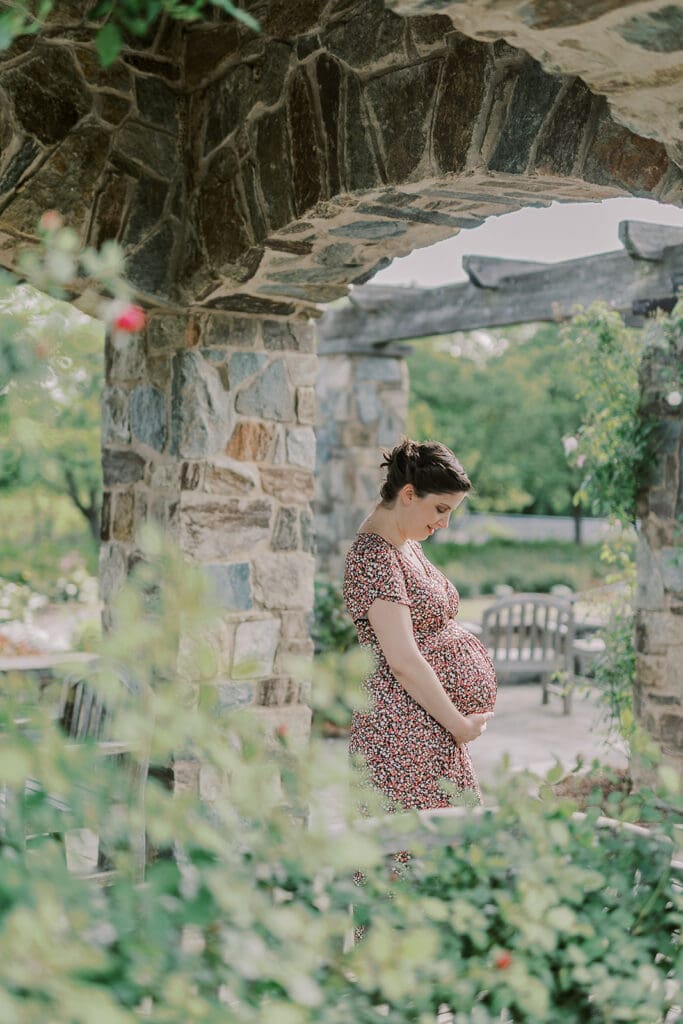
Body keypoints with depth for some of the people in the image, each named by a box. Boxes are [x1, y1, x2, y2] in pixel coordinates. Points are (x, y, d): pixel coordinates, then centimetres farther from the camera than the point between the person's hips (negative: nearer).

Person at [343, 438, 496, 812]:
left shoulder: (407, 543, 16)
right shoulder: (374, 557, -16)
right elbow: (403, 662, -21)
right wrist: (459, 724, -14)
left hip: (436, 733, 10)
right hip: (406, 735, -10)